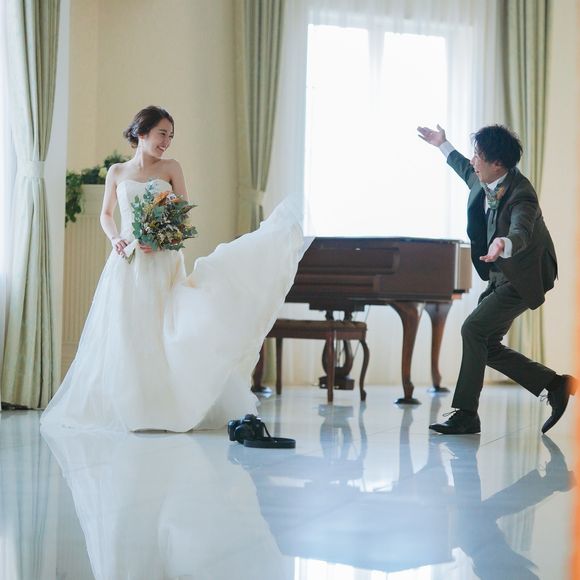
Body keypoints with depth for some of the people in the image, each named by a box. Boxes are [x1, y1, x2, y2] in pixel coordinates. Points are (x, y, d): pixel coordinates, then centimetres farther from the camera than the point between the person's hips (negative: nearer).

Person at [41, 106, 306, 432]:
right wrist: (115, 239, -3)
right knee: (125, 334, -1)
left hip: (163, 261, -1)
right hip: (127, 262, 1)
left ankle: (166, 407, -2)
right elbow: (106, 215, 17)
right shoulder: (117, 172, 9)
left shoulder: (171, 169, 6)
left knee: (165, 333, -6)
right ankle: (128, 408, 4)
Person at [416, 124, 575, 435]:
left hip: (521, 279, -10)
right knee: (487, 345, 7)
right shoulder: (484, 182, 1)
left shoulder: (520, 194, -26)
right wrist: (443, 146, 38)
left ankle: (466, 414, -14)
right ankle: (555, 385, 18)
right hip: (500, 276, 10)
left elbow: (521, 232, -46)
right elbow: (468, 172, 28)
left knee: (474, 329, -20)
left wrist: (504, 244, -68)